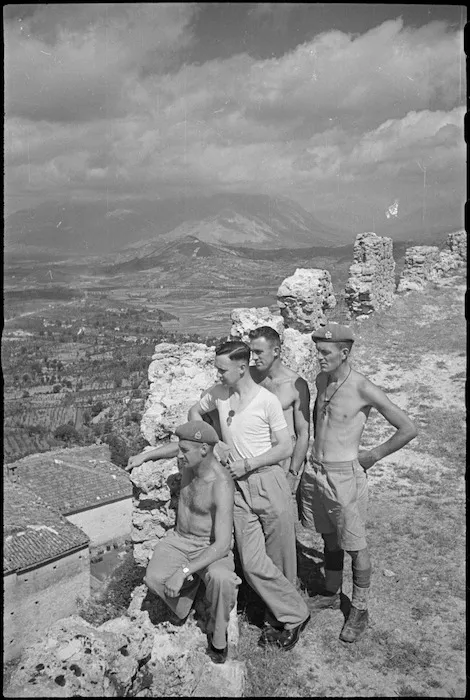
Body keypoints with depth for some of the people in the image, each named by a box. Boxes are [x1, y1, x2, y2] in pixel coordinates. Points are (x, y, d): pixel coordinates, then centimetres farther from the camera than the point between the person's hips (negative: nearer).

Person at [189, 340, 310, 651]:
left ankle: (289, 616, 27)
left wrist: (247, 464, -12)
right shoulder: (219, 394, 4)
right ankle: (293, 616, 14)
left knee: (281, 561, 7)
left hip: (269, 482, -4)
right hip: (239, 489, 4)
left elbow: (285, 447, -5)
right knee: (253, 564, -3)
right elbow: (195, 412, 23)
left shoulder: (267, 400, -10)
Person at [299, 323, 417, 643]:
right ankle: (331, 594, 40)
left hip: (344, 476, -6)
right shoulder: (321, 379, 1)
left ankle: (360, 611, 27)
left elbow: (408, 429, -15)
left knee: (355, 547, 9)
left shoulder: (364, 389, -19)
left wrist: (373, 455, -8)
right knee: (329, 538, 21)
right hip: (315, 472, 6)